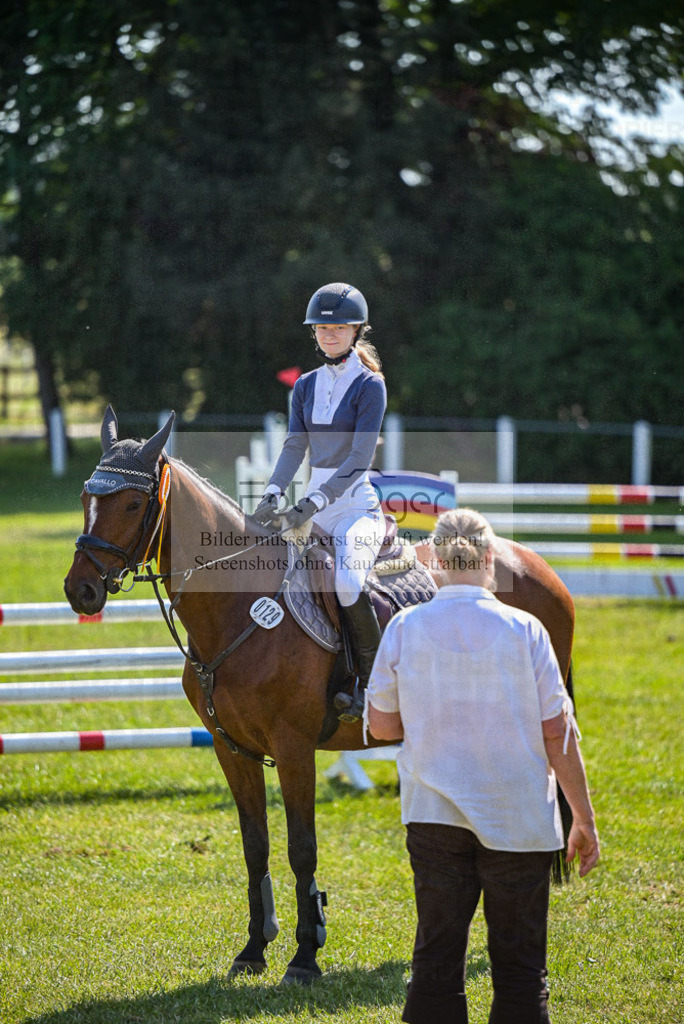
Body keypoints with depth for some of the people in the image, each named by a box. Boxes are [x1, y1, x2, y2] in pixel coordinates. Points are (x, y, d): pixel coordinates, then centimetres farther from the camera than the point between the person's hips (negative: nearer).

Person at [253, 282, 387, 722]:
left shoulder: (370, 385, -6)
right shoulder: (306, 385, 13)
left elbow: (360, 459, -15)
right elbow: (295, 446, 4)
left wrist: (314, 502, -25)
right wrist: (273, 495, -14)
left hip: (356, 505, -7)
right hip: (316, 509, 7)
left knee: (347, 581, -32)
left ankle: (372, 683, -19)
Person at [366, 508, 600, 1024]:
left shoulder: (405, 627, -4)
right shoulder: (524, 630, -9)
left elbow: (380, 724, 2)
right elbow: (557, 734, -7)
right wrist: (583, 818, 0)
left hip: (434, 809, 2)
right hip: (519, 817, -2)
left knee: (437, 959, 8)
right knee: (520, 966, 7)